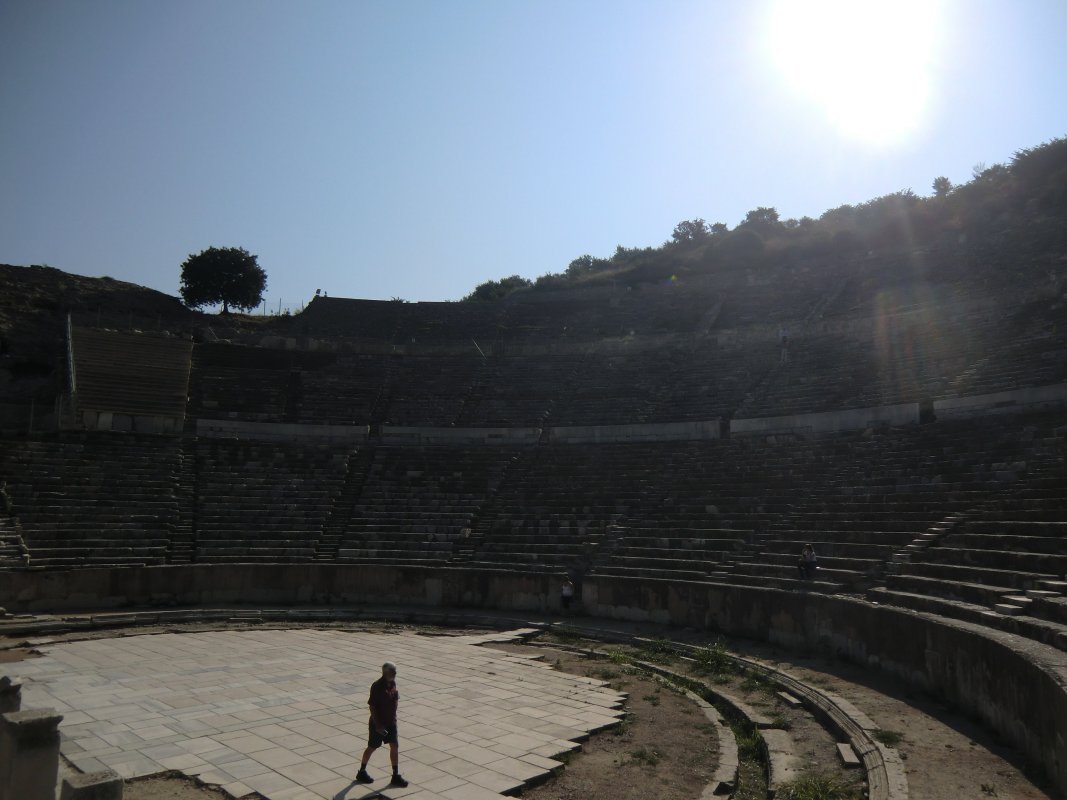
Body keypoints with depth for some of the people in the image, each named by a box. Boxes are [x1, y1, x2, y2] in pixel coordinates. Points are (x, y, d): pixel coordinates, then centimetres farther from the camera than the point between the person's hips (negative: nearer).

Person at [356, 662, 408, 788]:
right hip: (378, 723, -6)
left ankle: (396, 776, 13)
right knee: (372, 747, 10)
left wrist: (393, 717, 13)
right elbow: (372, 706, -22)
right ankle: (361, 772, 31)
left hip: (391, 722, 6)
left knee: (395, 746, 4)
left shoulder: (393, 683, -1)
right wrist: (378, 725, -21)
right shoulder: (377, 686, -23)